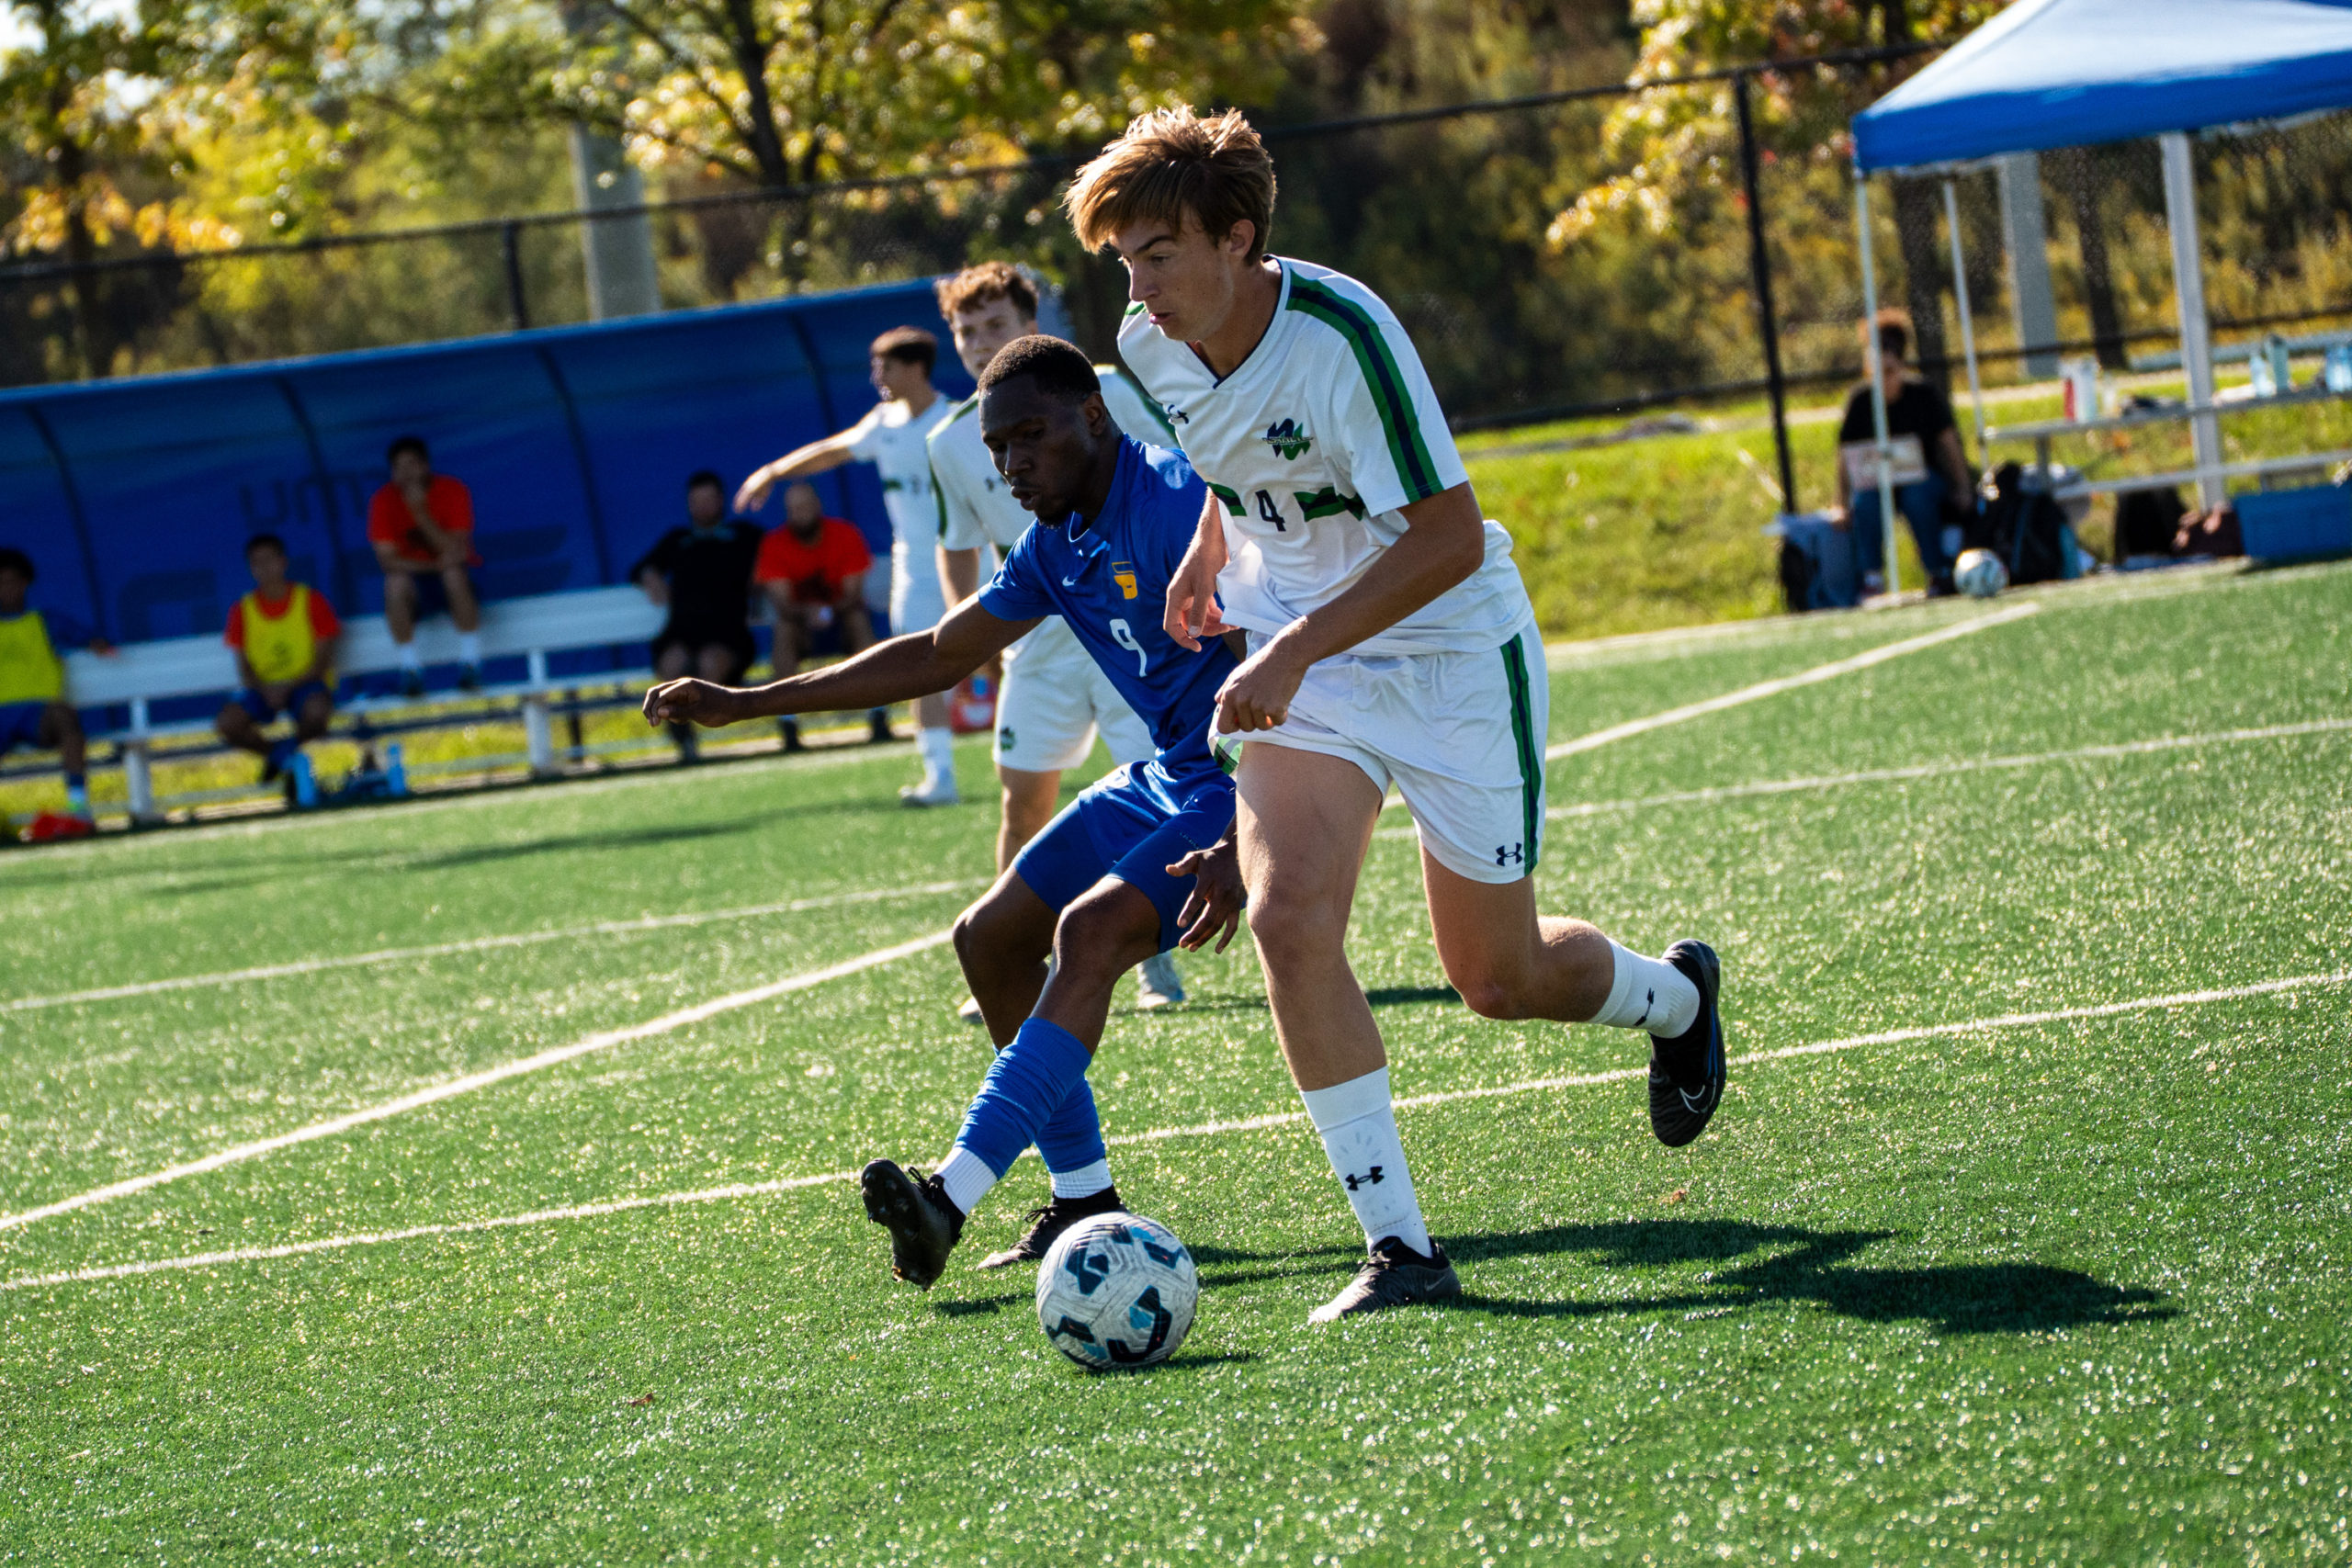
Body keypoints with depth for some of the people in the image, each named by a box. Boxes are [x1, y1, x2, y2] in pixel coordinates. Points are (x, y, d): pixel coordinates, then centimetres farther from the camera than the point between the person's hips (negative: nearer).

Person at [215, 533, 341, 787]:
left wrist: (288, 686, -19)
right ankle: (275, 752, 4)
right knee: (226, 724, -27)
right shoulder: (243, 611, 4)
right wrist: (265, 690, -18)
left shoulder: (311, 600, -1)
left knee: (316, 711, -38)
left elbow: (323, 660, -4)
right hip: (263, 688, 2)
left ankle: (291, 747, -3)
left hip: (304, 682, -2)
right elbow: (244, 667, 3)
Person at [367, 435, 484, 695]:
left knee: (455, 574, -35)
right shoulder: (385, 501, -9)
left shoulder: (451, 491, -12)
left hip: (453, 578, -1)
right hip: (415, 581, 1)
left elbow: (456, 551, -21)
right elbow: (387, 559, -16)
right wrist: (435, 565, -28)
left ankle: (470, 663, -28)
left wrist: (421, 513, -30)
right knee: (396, 582, -33)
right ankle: (411, 669, -27)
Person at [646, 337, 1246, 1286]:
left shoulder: (1179, 501, -20)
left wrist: (1237, 849, -36)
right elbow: (941, 655, 22)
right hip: (1166, 774, 10)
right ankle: (1084, 1206, 12)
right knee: (991, 939, 9)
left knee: (1089, 930, -28)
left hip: (1243, 781, -10)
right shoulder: (1058, 543, 9)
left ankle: (953, 1199, -37)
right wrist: (746, 705, 20)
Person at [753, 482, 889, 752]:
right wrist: (807, 613, -43)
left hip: (842, 611, 0)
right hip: (801, 615, 0)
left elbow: (853, 593, -16)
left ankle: (878, 718, -39)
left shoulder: (845, 535, -11)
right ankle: (789, 727, -38)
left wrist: (830, 612, -38)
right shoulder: (775, 545, -11)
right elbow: (780, 601, -21)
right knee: (784, 629, -33)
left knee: (858, 619, -33)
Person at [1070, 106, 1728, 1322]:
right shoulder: (1152, 348, -6)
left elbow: (1450, 537, -28)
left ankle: (1675, 996, 43)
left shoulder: (1339, 334, -27)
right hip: (1298, 665, 5)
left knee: (1497, 981, 6)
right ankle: (1398, 1244, -13)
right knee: (1288, 916, -20)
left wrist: (1293, 649, -33)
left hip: (1452, 657, -5)